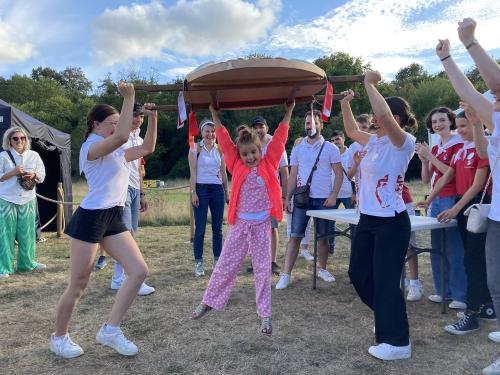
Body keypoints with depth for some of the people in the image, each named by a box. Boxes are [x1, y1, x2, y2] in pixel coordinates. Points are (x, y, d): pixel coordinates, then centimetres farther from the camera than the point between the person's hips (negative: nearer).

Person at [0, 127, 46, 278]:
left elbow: (42, 176, 9)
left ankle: (27, 263, 24)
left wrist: (33, 175, -11)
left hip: (28, 200, 3)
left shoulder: (34, 155, 5)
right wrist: (13, 172, -17)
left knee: (27, 233, 9)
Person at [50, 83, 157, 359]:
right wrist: (129, 99, -22)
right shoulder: (91, 146, -10)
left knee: (139, 271, 0)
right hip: (90, 218, -8)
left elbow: (147, 148, 17)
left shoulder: (117, 152, 17)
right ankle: (58, 337, 26)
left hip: (114, 218, 9)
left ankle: (110, 329, 10)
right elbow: (122, 136, -28)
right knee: (78, 285, 3)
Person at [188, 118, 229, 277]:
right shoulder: (195, 149, 0)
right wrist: (193, 193, -11)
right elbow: (193, 173, -4)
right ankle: (198, 263, 6)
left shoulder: (220, 149, 9)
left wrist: (226, 192, 11)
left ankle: (217, 260, 18)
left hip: (217, 189, 4)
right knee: (200, 229, -2)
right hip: (201, 189, -3)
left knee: (217, 227, 7)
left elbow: (223, 173, 13)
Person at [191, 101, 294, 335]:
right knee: (225, 265, 10)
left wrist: (288, 112, 0)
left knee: (263, 269, 6)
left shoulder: (268, 164, 1)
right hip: (239, 224, 1)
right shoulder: (237, 166, 3)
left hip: (261, 224, -1)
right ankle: (209, 302, 27)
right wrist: (214, 114, 3)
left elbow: (279, 139, 0)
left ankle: (265, 314, 16)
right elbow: (224, 141, 2)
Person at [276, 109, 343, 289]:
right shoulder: (298, 149, 7)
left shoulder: (330, 148, 0)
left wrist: (333, 196, -10)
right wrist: (288, 198, 2)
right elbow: (293, 175, 8)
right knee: (294, 237, -2)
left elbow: (339, 174, 0)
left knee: (322, 237, 10)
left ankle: (323, 269, 29)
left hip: (323, 200, -1)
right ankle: (286, 274, 0)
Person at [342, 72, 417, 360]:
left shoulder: (404, 142, -15)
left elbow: (383, 115, -33)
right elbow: (352, 132, 25)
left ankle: (398, 342, 17)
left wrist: (370, 83, -21)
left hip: (391, 223, -9)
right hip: (367, 220, 9)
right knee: (358, 273, 17)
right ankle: (389, 317, 40)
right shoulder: (375, 141, 9)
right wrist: (346, 104, 13)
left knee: (386, 280, -1)